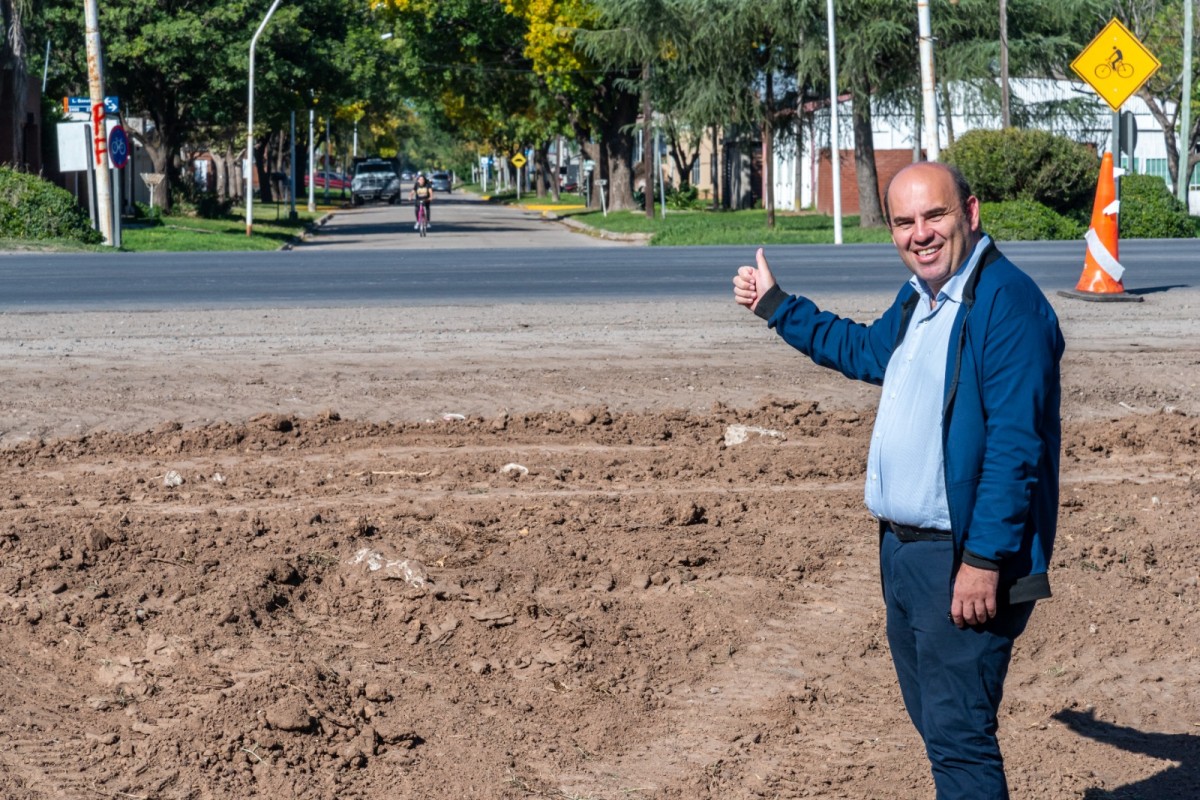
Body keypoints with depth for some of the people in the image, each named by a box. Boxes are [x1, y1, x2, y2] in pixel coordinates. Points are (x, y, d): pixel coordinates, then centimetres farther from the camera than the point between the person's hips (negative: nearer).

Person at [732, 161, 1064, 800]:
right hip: (902, 548, 10)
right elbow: (866, 350, 35)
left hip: (964, 557, -10)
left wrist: (984, 560, -26)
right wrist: (776, 308, 37)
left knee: (956, 732, -9)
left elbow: (1015, 444, -23)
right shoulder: (918, 299, 12)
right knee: (934, 719, 18)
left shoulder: (1008, 303, -18)